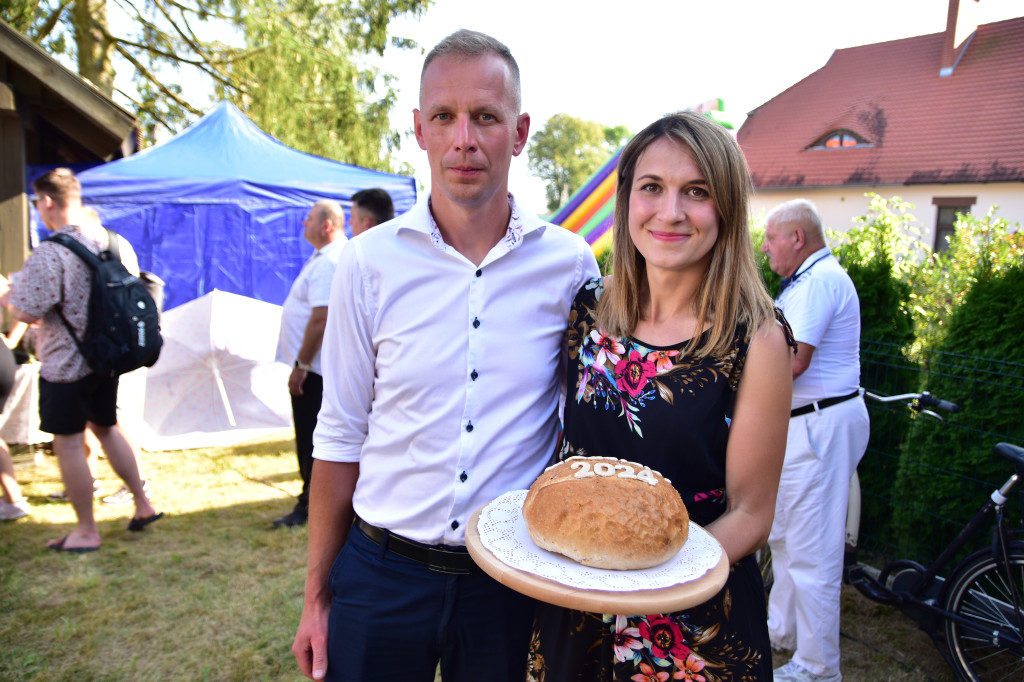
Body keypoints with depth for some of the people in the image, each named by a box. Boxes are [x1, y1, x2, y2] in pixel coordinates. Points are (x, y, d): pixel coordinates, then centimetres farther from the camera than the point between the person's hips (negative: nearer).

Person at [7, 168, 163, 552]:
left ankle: (86, 531, 16)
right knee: (107, 428, 22)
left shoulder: (49, 253, -19)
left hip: (66, 364, -7)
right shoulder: (115, 242, 2)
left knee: (68, 444, 6)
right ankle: (143, 505, 27)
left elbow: (27, 312, -19)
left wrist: (11, 298, 2)